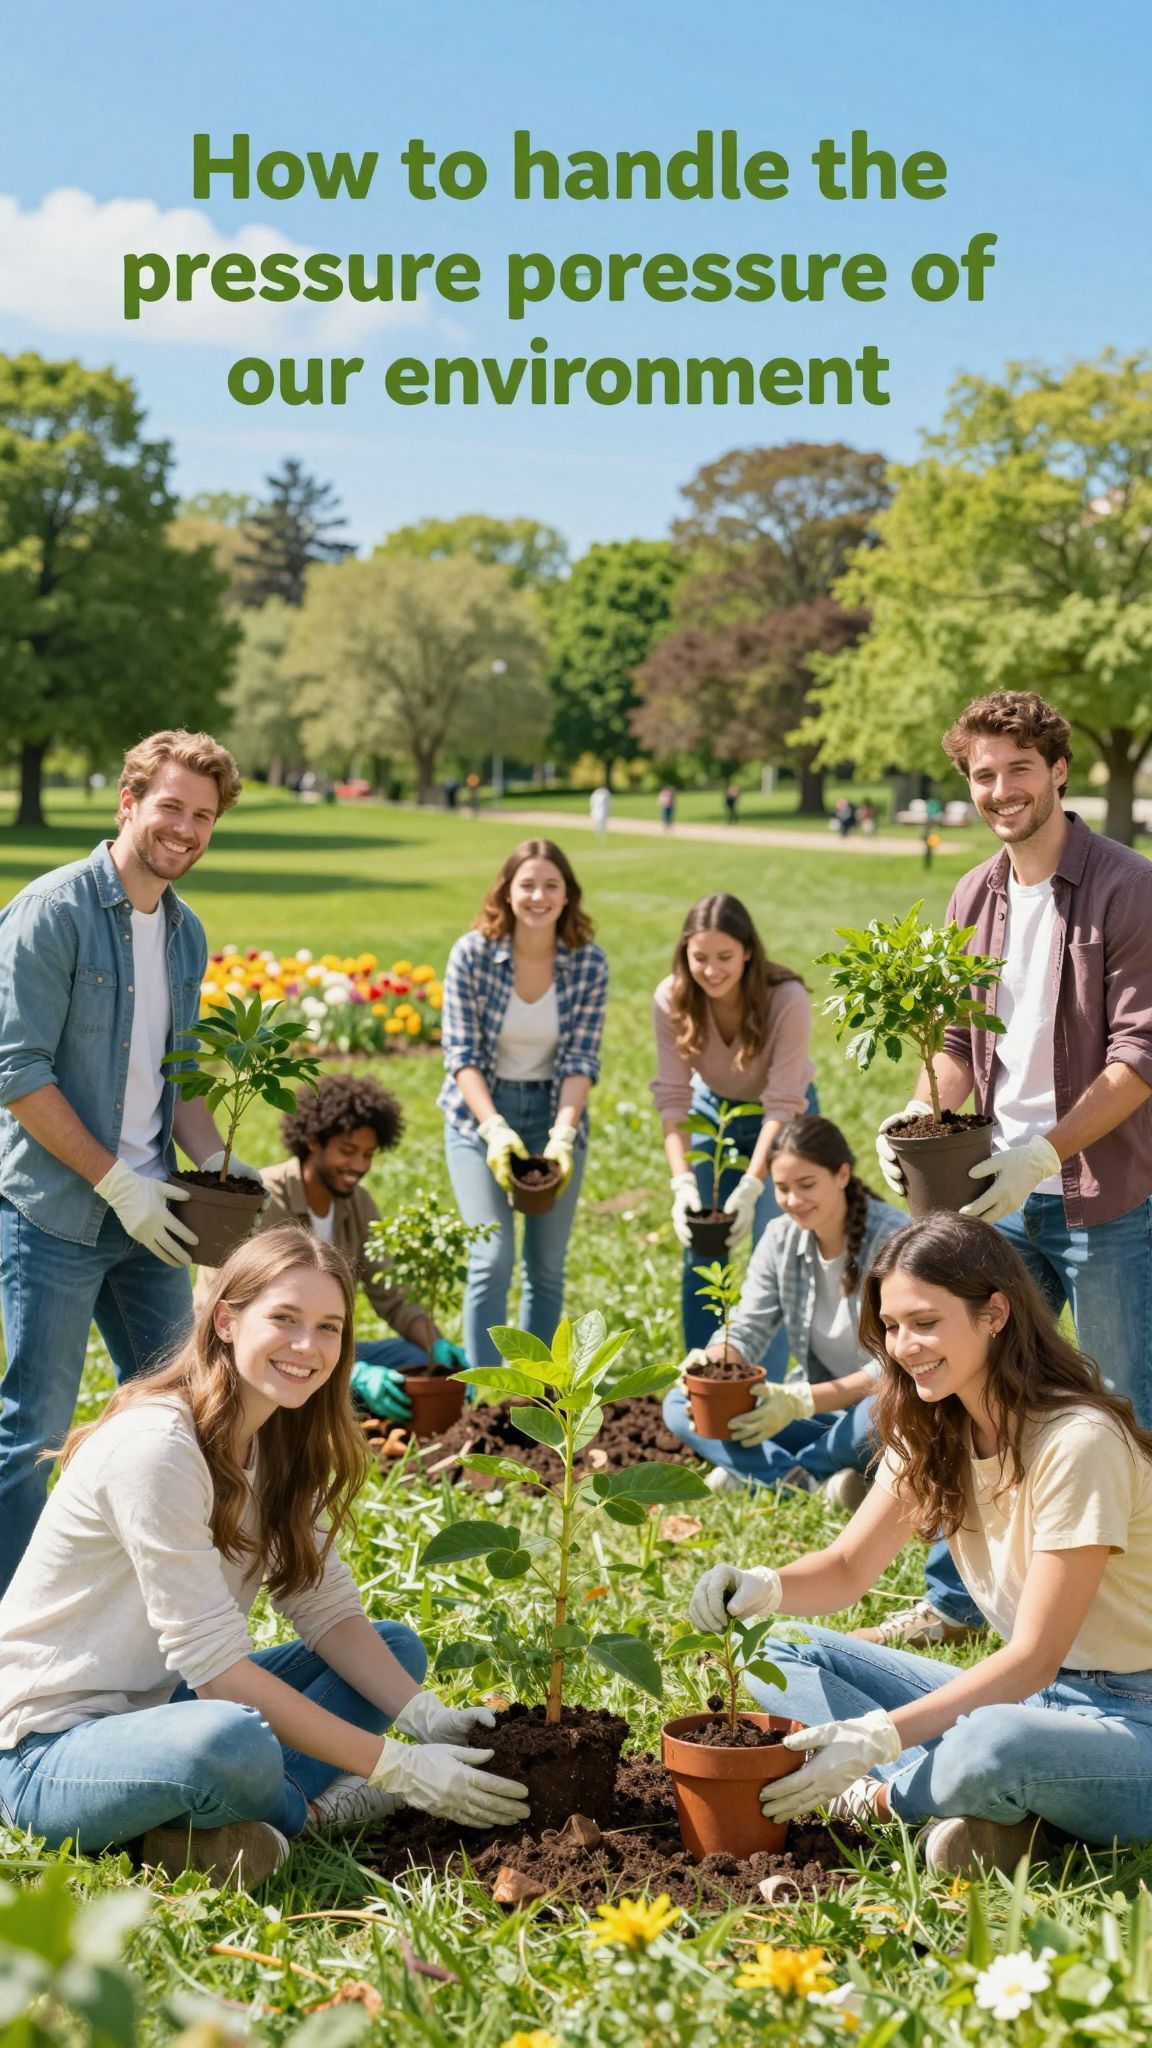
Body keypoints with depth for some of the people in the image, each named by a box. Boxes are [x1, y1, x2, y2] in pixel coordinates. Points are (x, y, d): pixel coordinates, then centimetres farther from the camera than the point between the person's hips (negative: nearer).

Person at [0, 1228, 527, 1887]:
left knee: (398, 1646, 7)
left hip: (159, 1704, 10)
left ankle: (193, 1827, -10)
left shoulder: (280, 1441, 4)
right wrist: (396, 1766, -25)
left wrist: (424, 1715, -16)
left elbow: (329, 1607, 2)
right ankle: (312, 1810, -3)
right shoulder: (156, 1447, -24)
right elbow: (212, 1662, -25)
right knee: (234, 1741, -40)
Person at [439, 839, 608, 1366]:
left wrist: (563, 1134, -24)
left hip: (556, 1113, 2)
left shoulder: (589, 963, -9)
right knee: (493, 1259, -14)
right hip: (481, 1113, -2)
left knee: (547, 1267, 6)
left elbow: (581, 1060, -9)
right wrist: (496, 1128, -26)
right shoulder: (472, 954, -14)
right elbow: (462, 1055, -14)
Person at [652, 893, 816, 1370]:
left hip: (779, 1122, -3)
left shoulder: (787, 1000, -31)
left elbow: (781, 1106, -30)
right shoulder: (672, 999, -23)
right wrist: (683, 1182, -33)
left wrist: (751, 1187, -38)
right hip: (711, 1111, 3)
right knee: (700, 1256, 4)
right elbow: (672, 1097, -22)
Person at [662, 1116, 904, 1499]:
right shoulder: (781, 1239, -1)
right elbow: (746, 1330, -2)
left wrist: (801, 1401, -34)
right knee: (680, 1405, -9)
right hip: (819, 1407, 6)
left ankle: (761, 1473, -18)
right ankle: (812, 1484, -26)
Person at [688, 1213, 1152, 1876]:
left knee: (992, 1746, -41)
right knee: (782, 1657, -1)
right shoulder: (934, 1432, 3)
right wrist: (766, 1586, -19)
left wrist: (879, 1738, -30)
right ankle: (982, 1804, -16)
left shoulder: (1078, 1442, -22)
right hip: (1023, 1694, 8)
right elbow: (848, 1568, 4)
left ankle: (877, 1799, -8)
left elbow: (1034, 1657, -23)